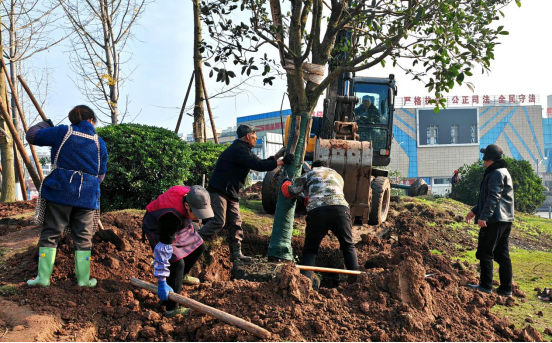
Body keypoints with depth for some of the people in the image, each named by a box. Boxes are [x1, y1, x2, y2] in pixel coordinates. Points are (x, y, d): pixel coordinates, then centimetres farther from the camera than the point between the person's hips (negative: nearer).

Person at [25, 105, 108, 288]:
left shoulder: (63, 132, 1)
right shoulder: (100, 143, 9)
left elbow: (32, 135, 8)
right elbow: (101, 175, 13)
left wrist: (45, 124, 25)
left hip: (59, 191, -1)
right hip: (87, 196, 2)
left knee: (50, 234, 6)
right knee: (83, 238, 9)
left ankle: (43, 276, 4)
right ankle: (83, 279, 10)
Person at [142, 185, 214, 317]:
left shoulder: (192, 194, -26)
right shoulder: (171, 217, -43)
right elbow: (163, 250, -39)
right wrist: (161, 282, -35)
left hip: (178, 225, 8)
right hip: (158, 229, -8)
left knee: (199, 247, 14)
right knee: (176, 263, -19)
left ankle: (181, 276, 37)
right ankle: (171, 308, -10)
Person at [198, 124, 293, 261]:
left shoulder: (243, 150, 15)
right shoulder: (238, 150, -20)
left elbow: (260, 162, 18)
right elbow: (259, 166, -25)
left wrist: (277, 155, 10)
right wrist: (282, 162, -20)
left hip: (230, 193, 10)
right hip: (218, 191, -10)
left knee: (235, 223, 7)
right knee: (218, 222, -15)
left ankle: (236, 253, 11)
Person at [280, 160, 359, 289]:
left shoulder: (308, 174, 27)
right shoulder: (337, 175, 37)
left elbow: (290, 192, 25)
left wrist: (285, 182, 49)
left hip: (317, 212, -1)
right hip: (340, 209, 2)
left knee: (310, 250, 13)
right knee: (348, 246, 20)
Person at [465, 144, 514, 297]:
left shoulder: (497, 173, -11)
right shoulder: (502, 172, 22)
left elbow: (493, 197, -22)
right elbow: (488, 196, 27)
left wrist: (483, 216, -26)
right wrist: (475, 211, 28)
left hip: (494, 220, -10)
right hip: (505, 220, 10)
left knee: (485, 252, -3)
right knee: (502, 254, 9)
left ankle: (486, 285, 0)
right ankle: (506, 288, 11)